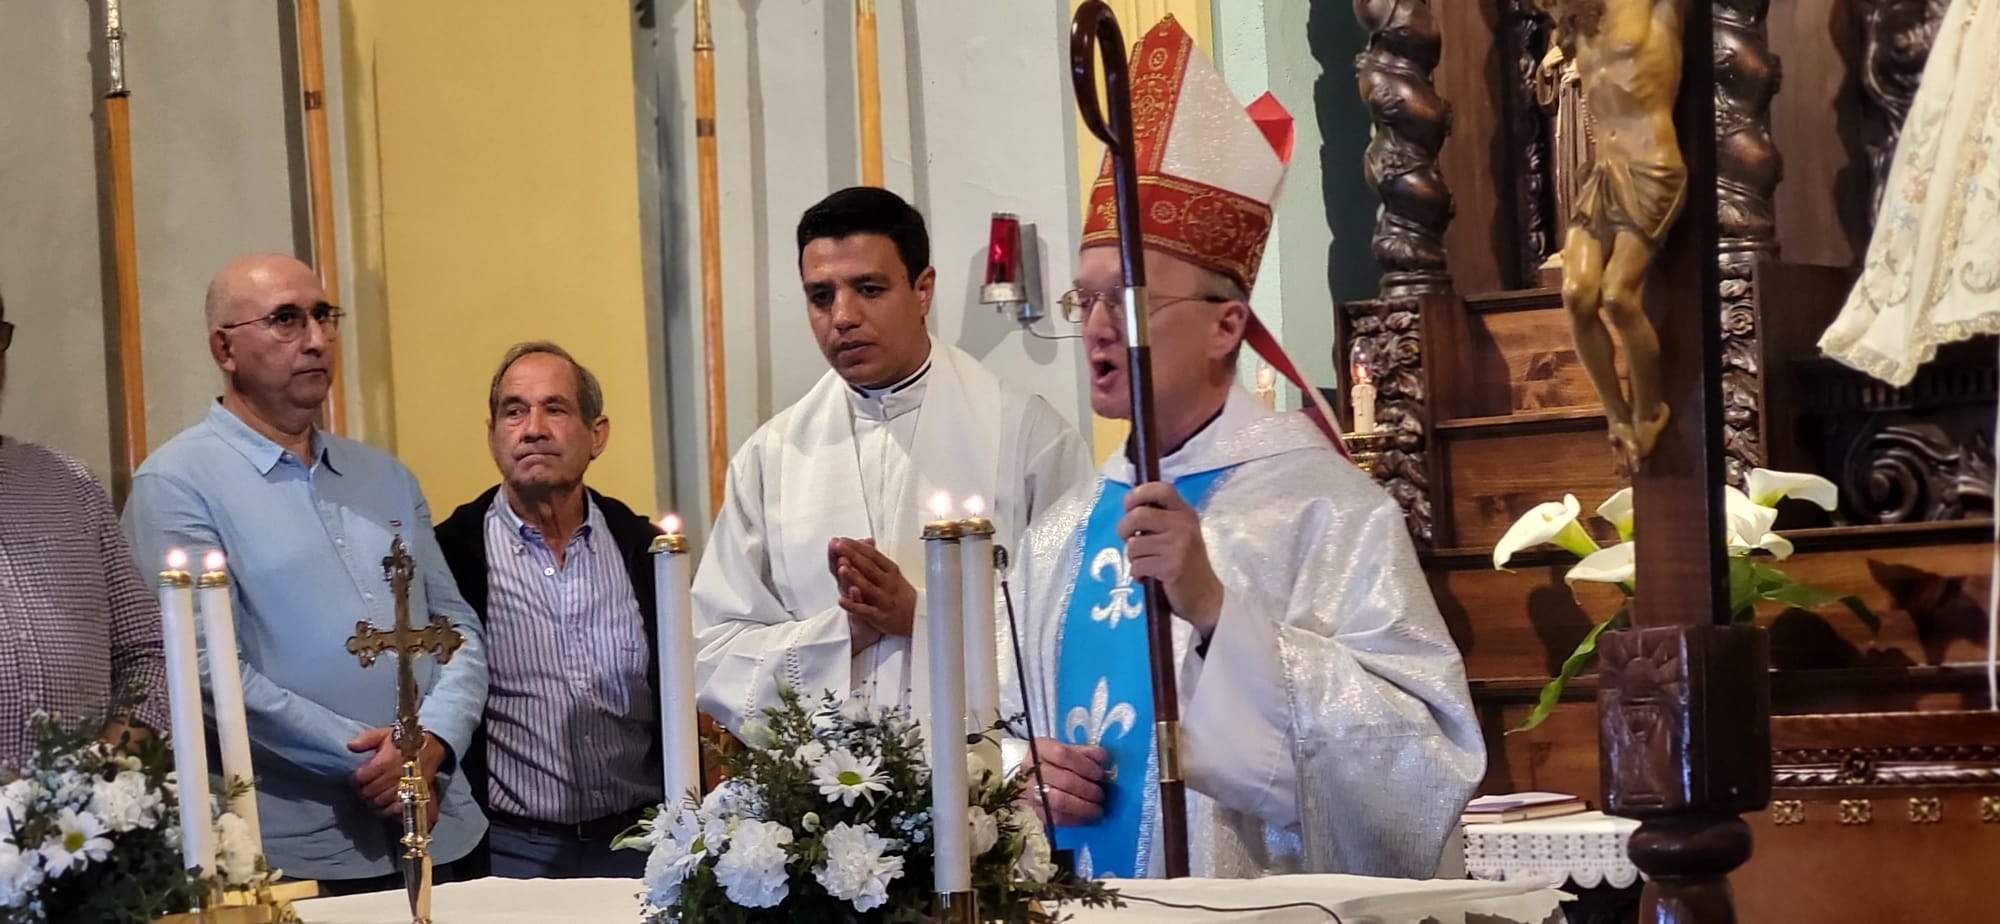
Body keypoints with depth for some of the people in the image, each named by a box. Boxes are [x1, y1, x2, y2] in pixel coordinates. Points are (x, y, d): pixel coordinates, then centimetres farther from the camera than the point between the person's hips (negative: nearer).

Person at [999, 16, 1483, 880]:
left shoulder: (1328, 509, -7)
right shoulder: (1063, 534, 10)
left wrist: (1215, 606, -20)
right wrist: (1020, 778, -1)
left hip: (1263, 913, -5)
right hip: (1079, 905, 5)